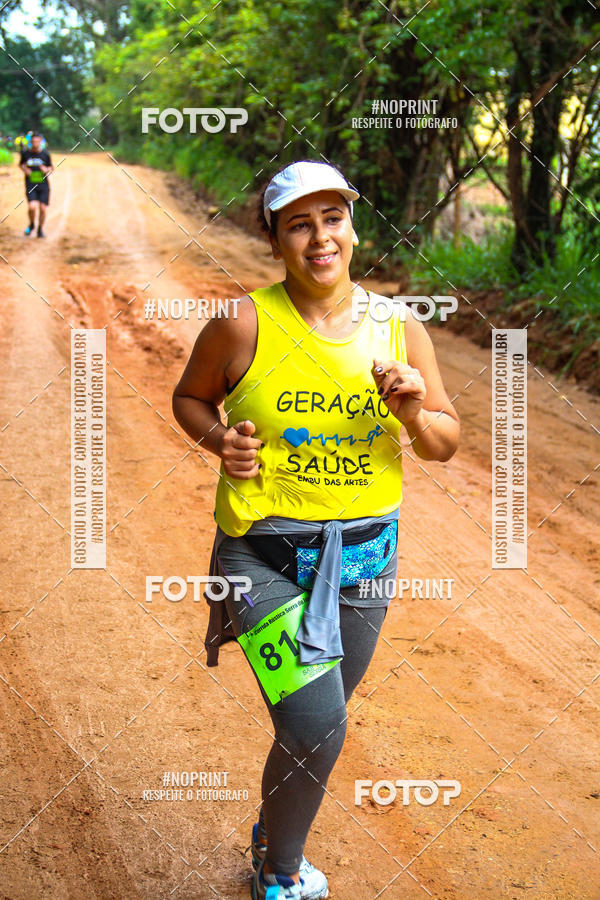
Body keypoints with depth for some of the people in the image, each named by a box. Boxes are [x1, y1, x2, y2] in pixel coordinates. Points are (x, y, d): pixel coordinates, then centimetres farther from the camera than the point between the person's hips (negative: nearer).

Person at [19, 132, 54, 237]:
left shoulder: (45, 154, -2)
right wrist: (24, 169, -3)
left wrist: (47, 170, -11)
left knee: (43, 209, -2)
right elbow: (21, 164, 18)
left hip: (44, 185, 1)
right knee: (32, 207, -18)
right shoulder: (25, 153, 0)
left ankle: (40, 229, 22)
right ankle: (31, 225, 13)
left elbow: (52, 168, 11)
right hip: (30, 185, -1)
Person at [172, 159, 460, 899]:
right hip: (265, 553, -4)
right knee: (316, 730, -16)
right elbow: (189, 397, 6)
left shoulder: (400, 329, -1)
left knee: (316, 721, 20)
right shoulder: (244, 324, -11)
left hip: (364, 553, 4)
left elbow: (445, 444, 6)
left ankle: (272, 833, 50)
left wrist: (415, 415, -16)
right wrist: (220, 441, -15)